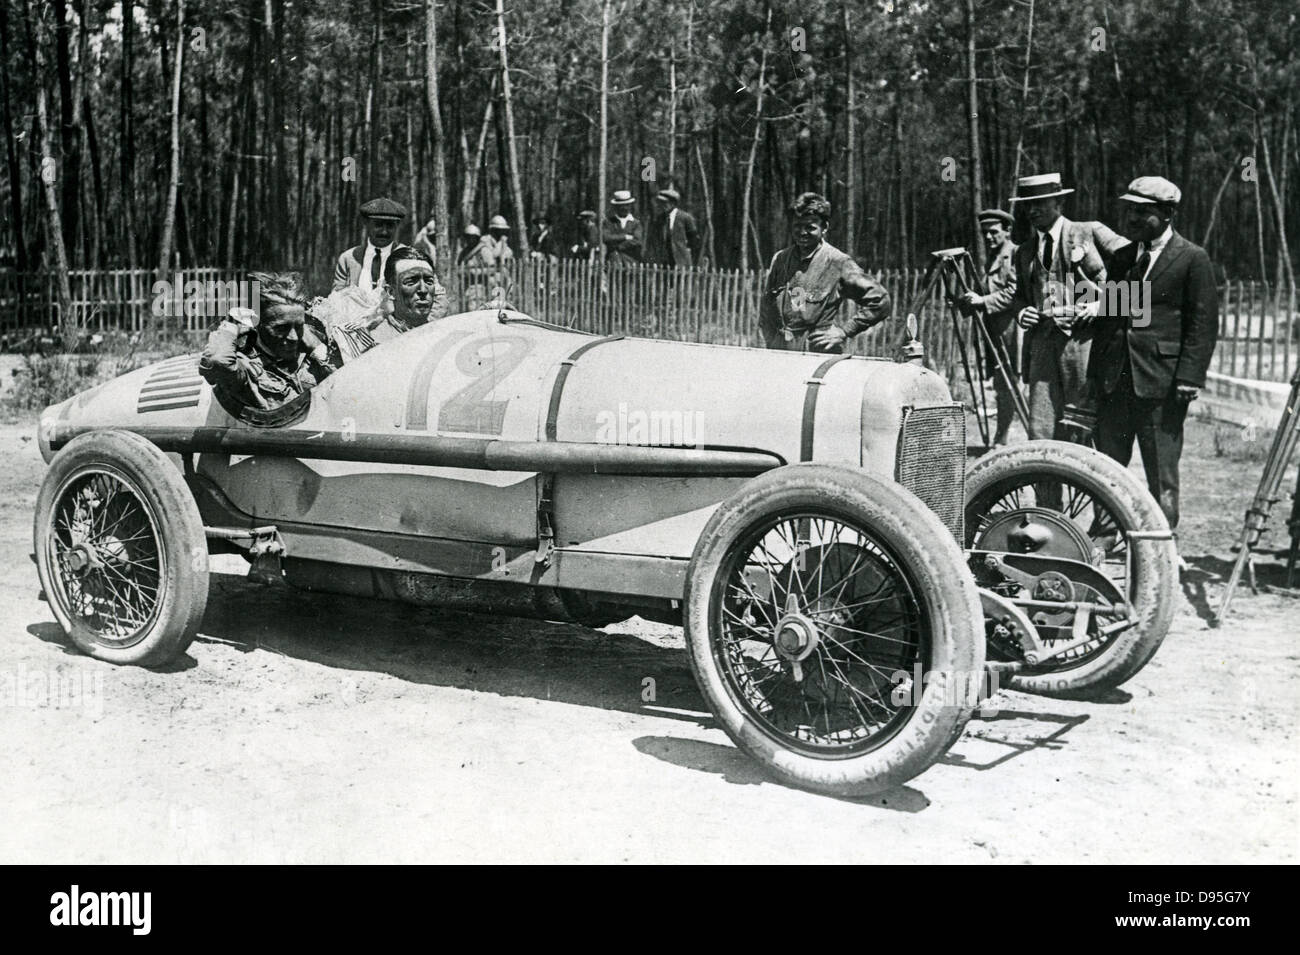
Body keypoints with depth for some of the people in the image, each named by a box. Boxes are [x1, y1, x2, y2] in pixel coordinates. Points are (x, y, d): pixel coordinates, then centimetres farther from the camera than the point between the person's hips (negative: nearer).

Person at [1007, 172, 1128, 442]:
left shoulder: (1091, 232, 6)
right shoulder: (1025, 252, 21)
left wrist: (1105, 303, -7)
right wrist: (1020, 311, 9)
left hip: (1085, 340, -4)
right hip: (1043, 343, 5)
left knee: (1080, 430, -9)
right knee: (1040, 432, -1)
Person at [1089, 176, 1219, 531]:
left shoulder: (1192, 259, -2)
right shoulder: (1121, 257, 15)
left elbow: (1204, 324, -5)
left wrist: (1189, 376, -14)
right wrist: (1095, 370, 10)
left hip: (1162, 382, -5)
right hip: (1113, 380, 6)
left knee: (1162, 475, 1)